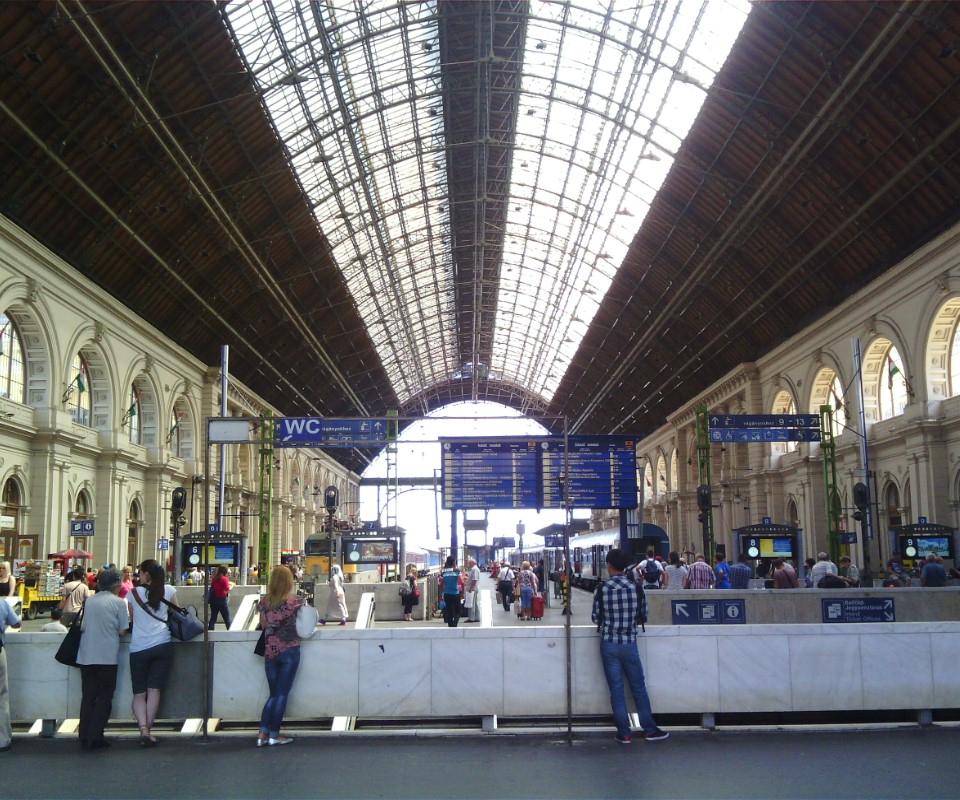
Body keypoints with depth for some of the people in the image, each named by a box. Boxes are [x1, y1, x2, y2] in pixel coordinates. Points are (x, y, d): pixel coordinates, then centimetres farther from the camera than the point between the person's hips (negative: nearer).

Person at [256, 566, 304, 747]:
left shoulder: (265, 601, 1)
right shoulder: (295, 601, -8)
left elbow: (263, 625, 6)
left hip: (270, 652, 4)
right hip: (289, 651, -3)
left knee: (273, 694, 14)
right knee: (282, 694, 3)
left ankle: (262, 734, 6)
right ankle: (274, 735, 5)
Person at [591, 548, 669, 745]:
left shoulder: (603, 588, -8)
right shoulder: (635, 587, -5)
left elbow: (596, 617, -2)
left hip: (609, 644, -1)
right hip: (629, 643, 1)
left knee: (616, 689, 5)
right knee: (638, 687, 11)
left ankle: (624, 733, 9)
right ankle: (649, 729, 16)